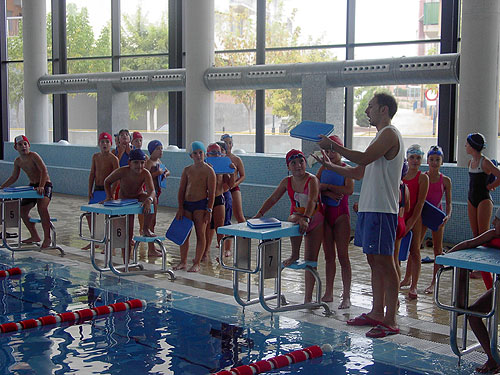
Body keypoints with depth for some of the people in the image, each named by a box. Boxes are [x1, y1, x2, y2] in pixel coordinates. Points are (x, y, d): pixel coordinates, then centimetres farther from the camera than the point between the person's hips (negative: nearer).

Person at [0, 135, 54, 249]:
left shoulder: (33, 156, -17)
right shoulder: (17, 161, 5)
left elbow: (44, 170, -28)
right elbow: (14, 177, 19)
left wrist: (41, 186, -39)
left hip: (45, 185, -8)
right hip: (32, 186, 8)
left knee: (42, 207, -29)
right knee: (22, 210, 8)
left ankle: (47, 238, -23)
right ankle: (34, 236, 22)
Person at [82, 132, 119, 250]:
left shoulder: (113, 159, -11)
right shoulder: (95, 156, 7)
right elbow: (92, 174, 10)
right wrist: (90, 191, 5)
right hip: (96, 189, 7)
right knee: (89, 214, 11)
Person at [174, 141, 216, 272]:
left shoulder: (209, 171, -4)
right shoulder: (187, 170, 9)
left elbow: (211, 193, -6)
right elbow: (181, 190, 9)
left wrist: (209, 210, -12)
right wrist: (180, 208, 1)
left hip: (201, 204, -5)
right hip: (187, 204, 5)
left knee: (200, 234, -1)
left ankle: (197, 263, 6)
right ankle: (183, 261, 18)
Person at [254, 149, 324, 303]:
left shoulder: (312, 180, -22)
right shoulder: (287, 182, -6)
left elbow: (312, 200, -37)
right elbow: (272, 199, -2)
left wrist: (305, 218, -53)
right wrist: (259, 214, -14)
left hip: (315, 220, -2)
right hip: (297, 215, 2)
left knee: (311, 259, -1)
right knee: (294, 220, -37)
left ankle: (308, 297, 6)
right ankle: (294, 255, -16)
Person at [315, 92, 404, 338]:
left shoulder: (390, 134, -9)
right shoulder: (380, 136, 22)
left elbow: (364, 159, -24)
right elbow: (359, 172, 24)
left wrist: (332, 145, -17)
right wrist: (330, 166, 21)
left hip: (381, 210, -10)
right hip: (368, 208, 10)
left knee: (385, 263, -8)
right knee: (374, 261, 13)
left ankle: (390, 321, -4)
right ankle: (377, 313, 21)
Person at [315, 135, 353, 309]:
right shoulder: (323, 168, 11)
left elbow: (349, 190, -20)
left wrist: (327, 186, -16)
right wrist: (328, 193, -15)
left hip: (341, 214, -5)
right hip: (326, 214, 5)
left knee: (342, 255, -6)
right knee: (328, 255, 10)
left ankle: (346, 296, -2)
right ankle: (328, 293, 18)